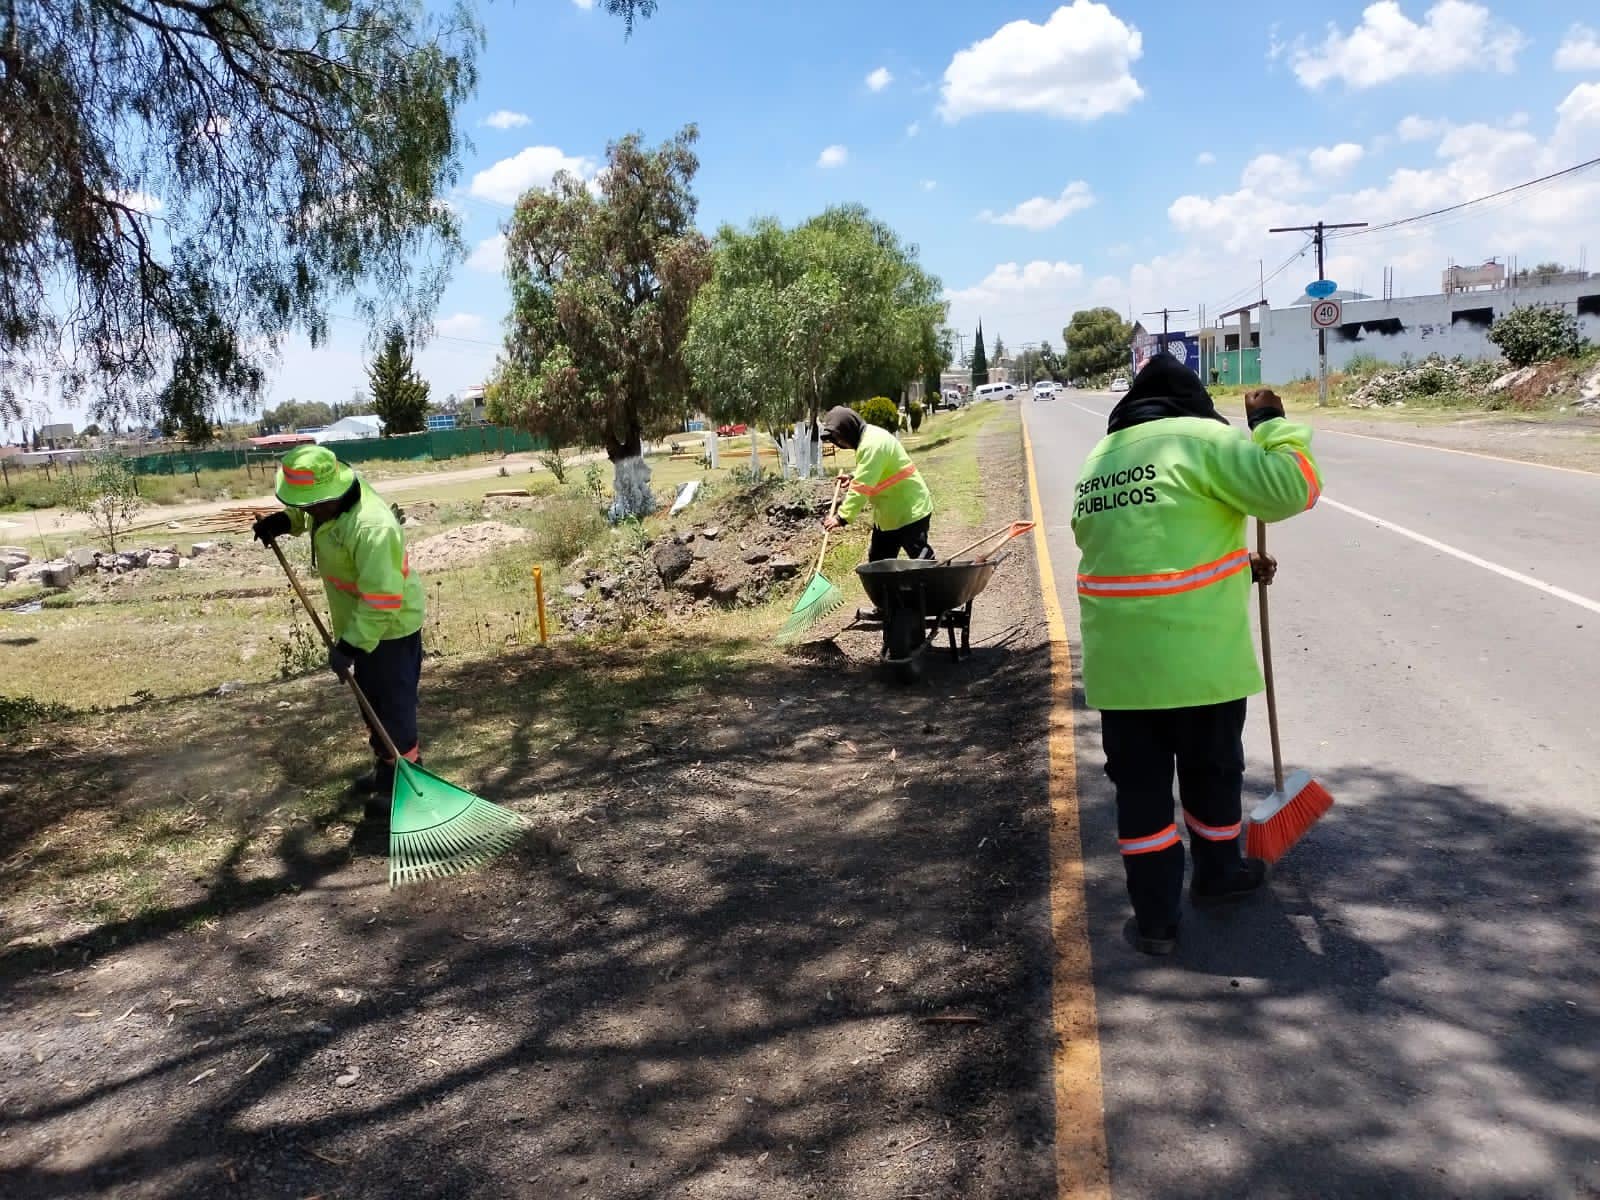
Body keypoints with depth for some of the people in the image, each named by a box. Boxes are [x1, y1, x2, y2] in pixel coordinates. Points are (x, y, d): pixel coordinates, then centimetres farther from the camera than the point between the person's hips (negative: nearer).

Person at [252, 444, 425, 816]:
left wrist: (350, 645, -33)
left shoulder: (371, 528, -36)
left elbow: (381, 599, -35)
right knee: (372, 700, 21)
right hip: (360, 624, 10)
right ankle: (385, 766, 38)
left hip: (390, 628, -10)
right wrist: (284, 521, 2)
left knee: (394, 706, 1)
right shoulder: (330, 502, -6)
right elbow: (306, 513, 23)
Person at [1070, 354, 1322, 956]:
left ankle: (1155, 917, 16)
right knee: (1212, 773, 19)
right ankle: (1217, 872, 41)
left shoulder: (1096, 463, 15)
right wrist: (1271, 423, 2)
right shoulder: (1200, 438, -7)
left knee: (1140, 786, 11)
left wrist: (1234, 567, 25)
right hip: (1199, 657, -4)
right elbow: (1291, 487, -13)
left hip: (1119, 661, 4)